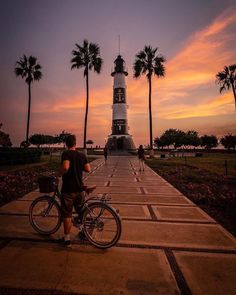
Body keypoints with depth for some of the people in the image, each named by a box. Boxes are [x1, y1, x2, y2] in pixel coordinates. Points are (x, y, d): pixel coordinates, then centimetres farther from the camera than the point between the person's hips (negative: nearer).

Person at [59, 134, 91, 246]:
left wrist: (60, 172, -13)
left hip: (68, 190, -5)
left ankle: (67, 238, 24)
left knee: (67, 215, 11)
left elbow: (65, 167, -33)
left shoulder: (66, 154, -14)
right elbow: (88, 169, -2)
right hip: (80, 189, 5)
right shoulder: (82, 155, 1)